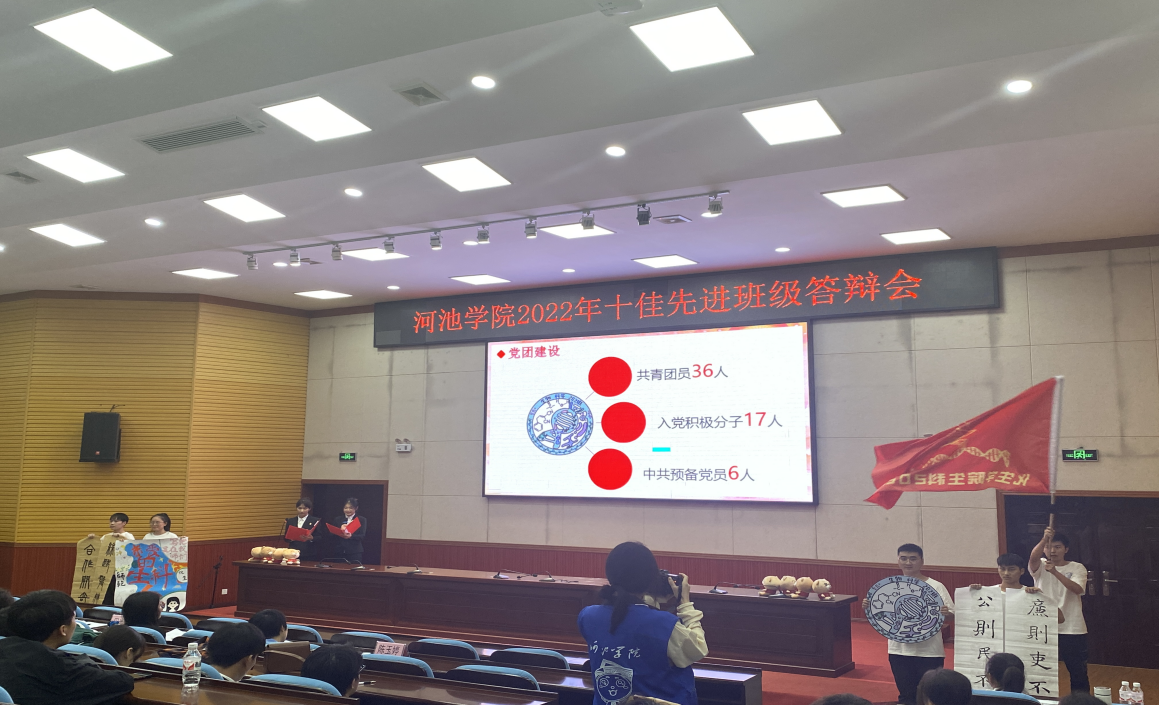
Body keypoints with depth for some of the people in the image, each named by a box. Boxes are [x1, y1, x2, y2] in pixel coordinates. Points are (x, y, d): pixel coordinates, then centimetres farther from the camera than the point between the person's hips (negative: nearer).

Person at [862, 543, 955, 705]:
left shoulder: (936, 587, -6)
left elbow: (951, 616, -7)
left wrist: (946, 613, -29)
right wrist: (867, 608, -14)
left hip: (929, 651, -3)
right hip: (899, 650, 3)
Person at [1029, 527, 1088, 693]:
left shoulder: (1077, 568, 0)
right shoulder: (1040, 566, 2)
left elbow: (1078, 589, -19)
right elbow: (1033, 557, -22)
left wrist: (1055, 572, -32)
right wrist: (1044, 539, -39)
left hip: (1072, 629, -1)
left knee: (1078, 674, 8)